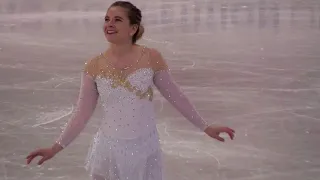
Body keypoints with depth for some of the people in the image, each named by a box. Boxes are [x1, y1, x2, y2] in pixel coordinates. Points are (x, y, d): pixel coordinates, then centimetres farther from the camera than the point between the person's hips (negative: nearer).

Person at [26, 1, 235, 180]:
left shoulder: (151, 58, -9)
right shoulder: (94, 66, -5)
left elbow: (175, 96, 2)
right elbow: (83, 113, 1)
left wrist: (205, 127, 6)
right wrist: (56, 147, 0)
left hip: (145, 150, -1)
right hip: (108, 151, 1)